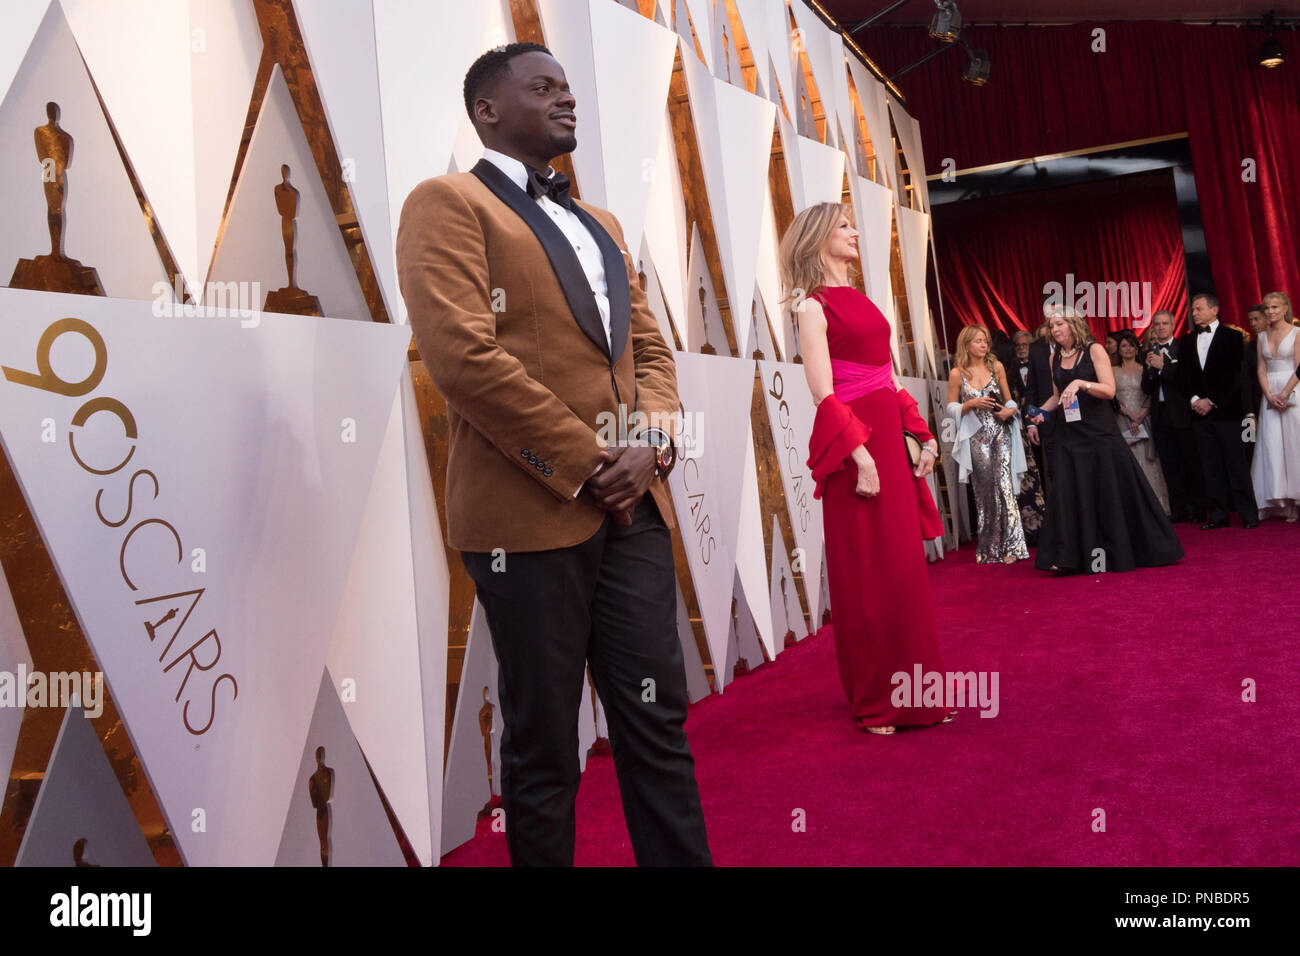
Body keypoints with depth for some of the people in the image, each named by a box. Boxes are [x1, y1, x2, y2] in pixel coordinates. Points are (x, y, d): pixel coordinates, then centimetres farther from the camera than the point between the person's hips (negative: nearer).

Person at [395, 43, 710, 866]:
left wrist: (651, 448, -3)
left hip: (633, 508, 7)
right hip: (531, 512, -6)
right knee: (544, 743, 7)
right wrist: (587, 465, -13)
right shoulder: (449, 203, -1)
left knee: (659, 722, 10)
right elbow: (464, 354, -15)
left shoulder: (602, 225, 22)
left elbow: (651, 350, 18)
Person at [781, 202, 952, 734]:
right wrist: (860, 456, -21)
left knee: (905, 569, 11)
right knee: (869, 578, -2)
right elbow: (823, 393, -14)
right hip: (854, 449, -8)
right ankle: (875, 704, 11)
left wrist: (922, 433, 11)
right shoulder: (813, 306, -5)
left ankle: (911, 691, 24)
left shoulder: (859, 301, 18)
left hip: (889, 440, 8)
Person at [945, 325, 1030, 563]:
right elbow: (952, 409, 4)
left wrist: (1010, 410, -7)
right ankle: (990, 548, 13)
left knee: (1005, 487, -9)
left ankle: (1011, 546, -7)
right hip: (976, 438, -1)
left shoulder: (996, 367, 8)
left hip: (1000, 435, 1)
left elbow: (1009, 400, 14)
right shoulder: (957, 374, 2)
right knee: (985, 491, 2)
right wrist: (972, 404, -12)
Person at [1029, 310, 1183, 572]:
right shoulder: (1055, 358, 10)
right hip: (1070, 435, 4)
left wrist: (1080, 383, -26)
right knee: (1070, 492, 0)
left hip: (1099, 431, -4)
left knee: (1111, 490, 1)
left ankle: (1120, 552, 14)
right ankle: (1069, 556, -1)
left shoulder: (1094, 350, -4)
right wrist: (1042, 411, 2)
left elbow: (1109, 390, -12)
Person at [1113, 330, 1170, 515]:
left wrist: (1140, 416, -10)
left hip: (1143, 421, 0)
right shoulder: (1114, 371, 10)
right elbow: (1112, 397, 2)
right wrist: (1128, 413, -11)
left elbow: (1150, 396, 3)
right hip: (1123, 422, 0)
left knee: (1146, 462, -4)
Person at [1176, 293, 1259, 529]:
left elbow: (1233, 374, -6)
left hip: (1225, 410, -4)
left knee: (1236, 462, -4)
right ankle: (1218, 514, 7)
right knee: (1210, 465, 4)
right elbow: (1184, 374, 11)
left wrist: (1211, 401, -11)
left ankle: (1249, 514, 1)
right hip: (1200, 411, 4)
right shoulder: (1187, 341, 15)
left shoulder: (1231, 336, 1)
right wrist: (1194, 399, -4)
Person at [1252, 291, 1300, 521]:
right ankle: (1281, 501, 2)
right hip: (1270, 393, 4)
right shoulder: (1262, 336, 12)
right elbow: (1261, 369, 8)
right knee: (1271, 443, -1)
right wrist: (1270, 396, -6)